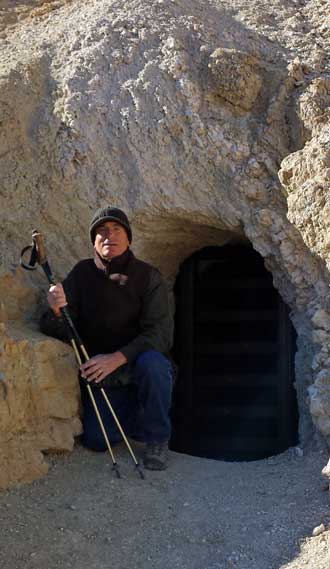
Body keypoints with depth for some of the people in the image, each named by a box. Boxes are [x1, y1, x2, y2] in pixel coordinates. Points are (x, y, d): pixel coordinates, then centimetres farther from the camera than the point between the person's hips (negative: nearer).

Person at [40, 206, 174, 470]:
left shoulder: (148, 276, -11)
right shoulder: (83, 273, -3)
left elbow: (160, 332, -21)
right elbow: (57, 330, -6)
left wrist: (118, 358, -35)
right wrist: (56, 312, -31)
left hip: (137, 364, -2)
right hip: (101, 373, 2)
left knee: (151, 362, -36)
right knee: (97, 440, -15)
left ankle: (158, 440, -12)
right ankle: (132, 412, 20)